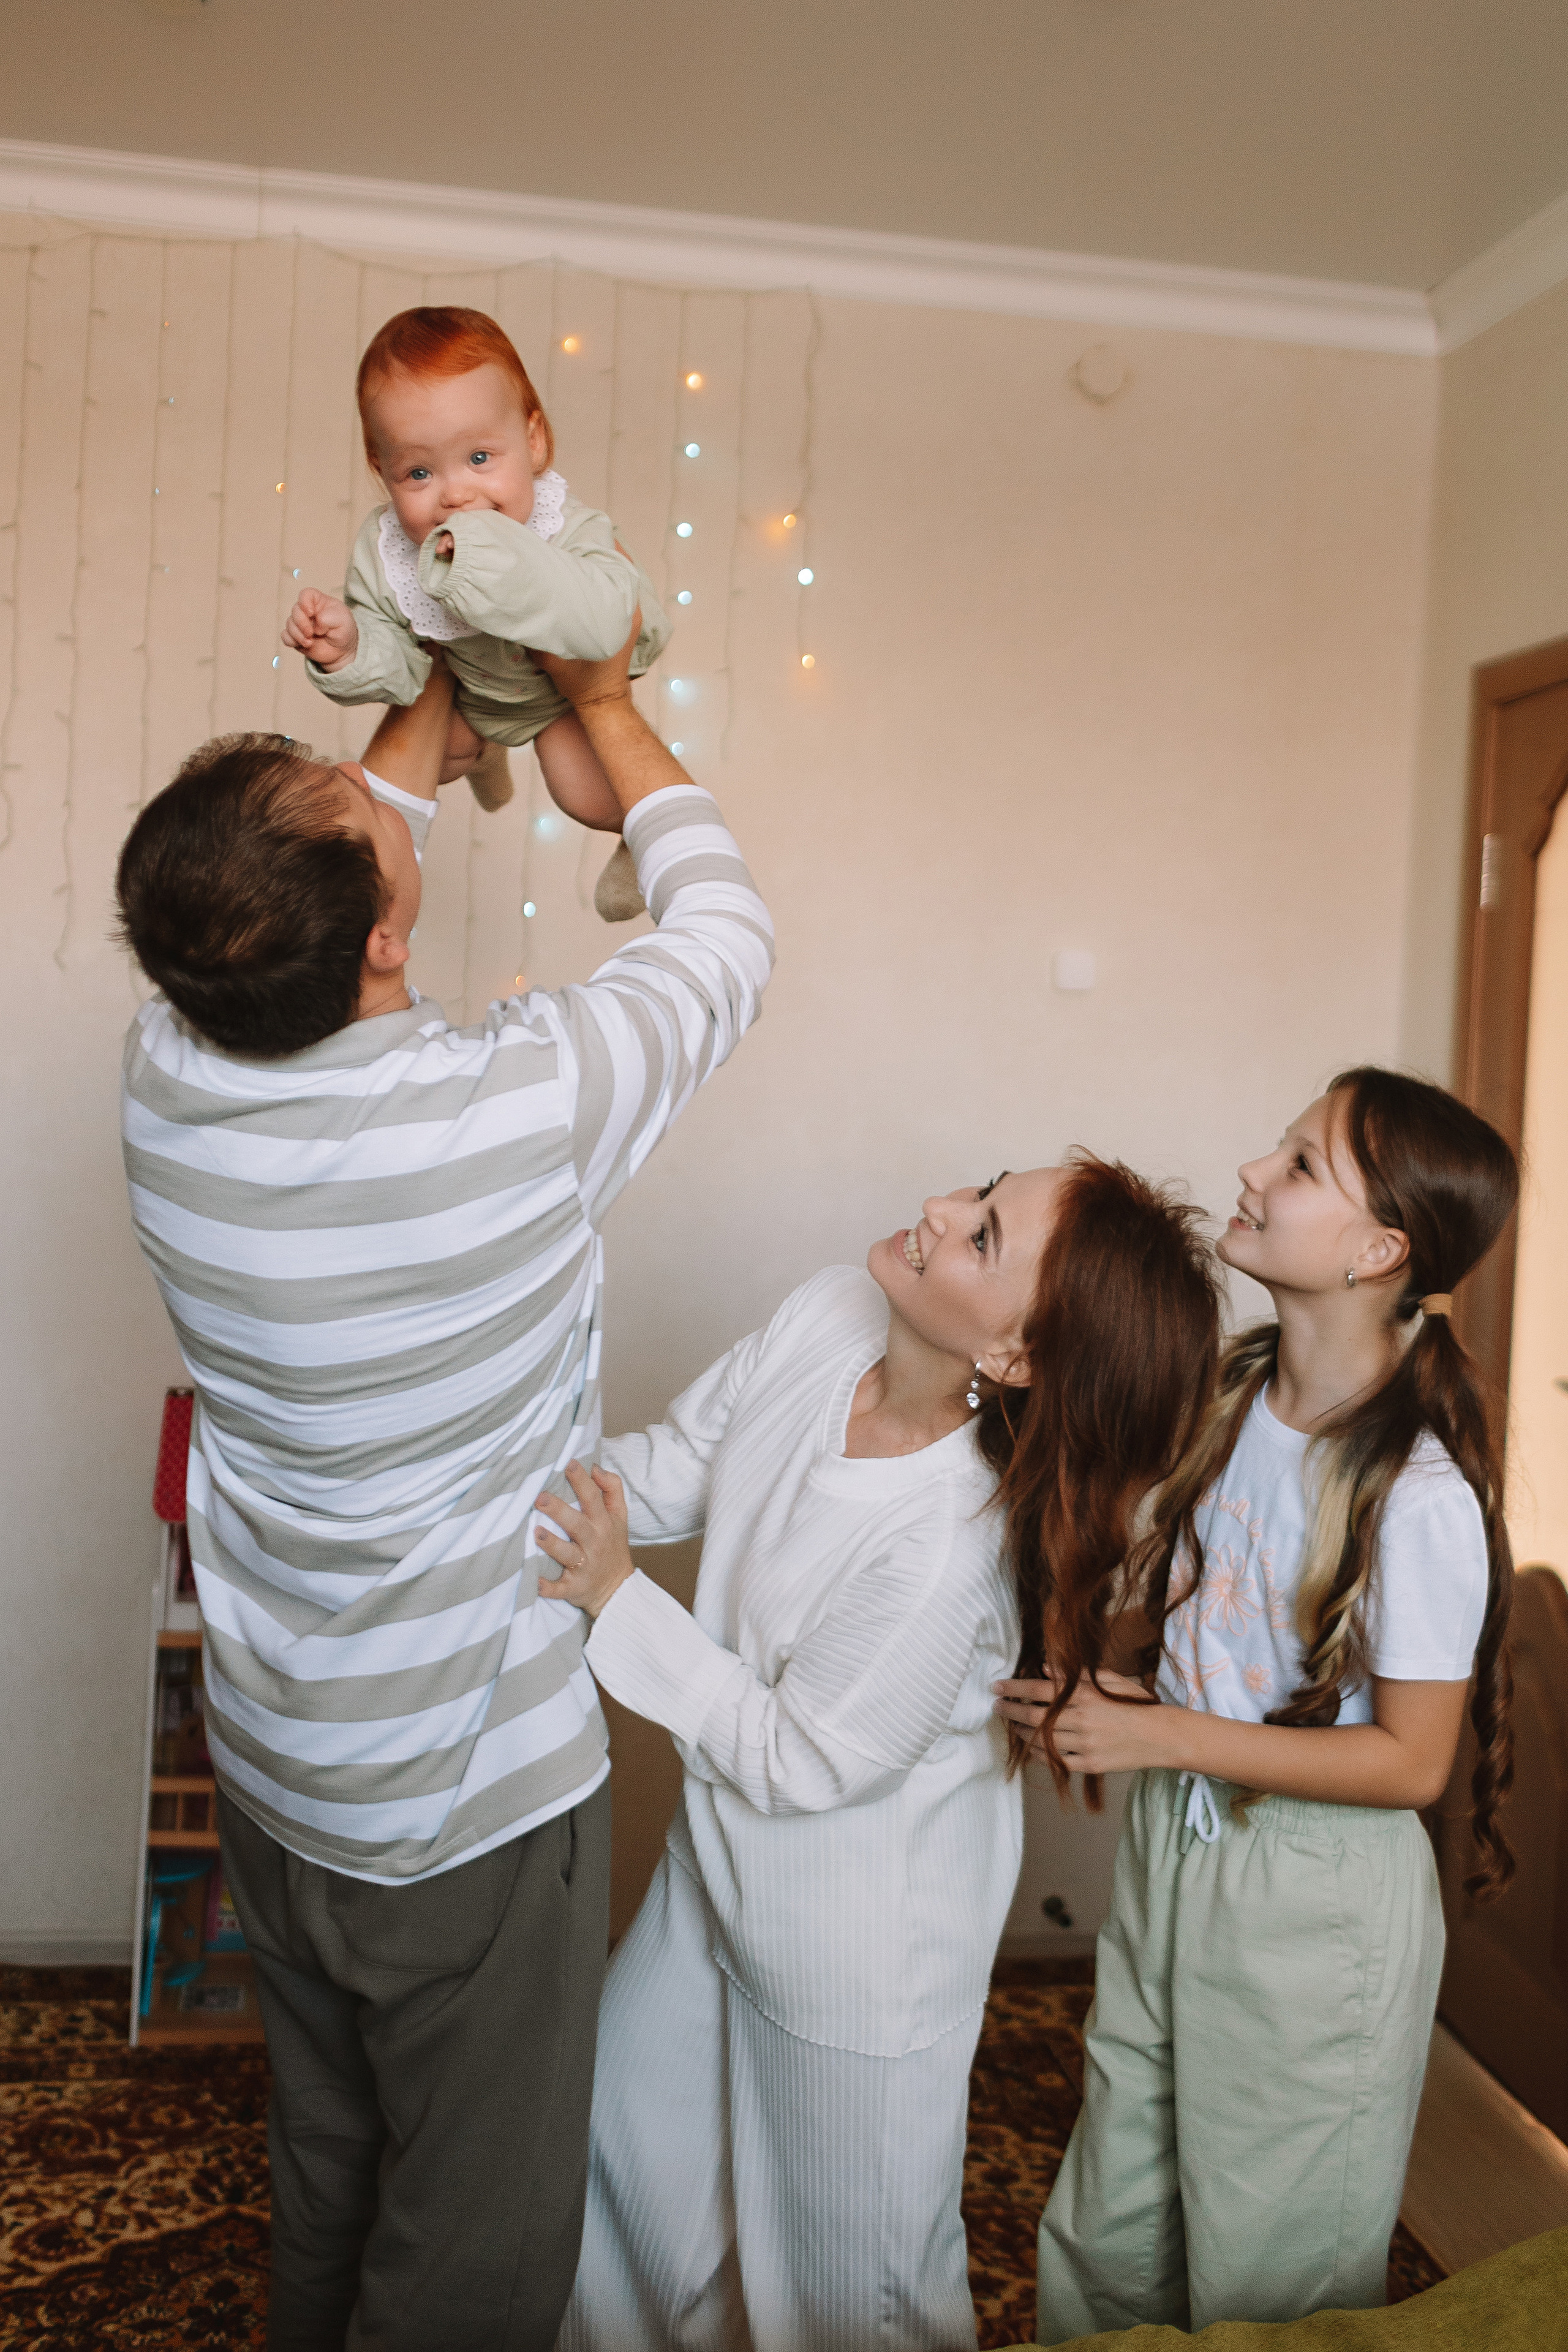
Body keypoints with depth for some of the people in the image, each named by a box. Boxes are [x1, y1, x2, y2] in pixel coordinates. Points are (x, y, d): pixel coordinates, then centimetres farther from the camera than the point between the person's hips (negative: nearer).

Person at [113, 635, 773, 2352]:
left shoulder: (167, 1078, -14)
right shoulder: (522, 1107, -29)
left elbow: (306, 915, 8)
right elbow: (724, 932, -9)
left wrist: (447, 691, 13)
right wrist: (602, 698, 4)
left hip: (271, 1769, 6)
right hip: (468, 1803, -6)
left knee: (324, 2184, 28)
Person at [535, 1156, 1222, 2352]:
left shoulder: (947, 1548, -37)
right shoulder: (828, 1316, -17)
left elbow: (800, 1761, -24)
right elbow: (675, 1469, -2)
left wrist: (617, 1598, -25)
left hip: (864, 1943, -7)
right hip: (725, 1857, 8)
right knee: (623, 2118, 28)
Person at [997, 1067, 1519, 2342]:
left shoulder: (1420, 1495, -25)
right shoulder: (1237, 1394, -3)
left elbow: (1409, 1761, -19)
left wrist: (1162, 1736, -20)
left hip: (1317, 1906, -6)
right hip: (1172, 1852, 6)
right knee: (1105, 2244, 21)